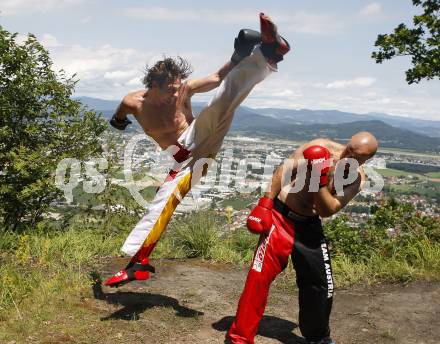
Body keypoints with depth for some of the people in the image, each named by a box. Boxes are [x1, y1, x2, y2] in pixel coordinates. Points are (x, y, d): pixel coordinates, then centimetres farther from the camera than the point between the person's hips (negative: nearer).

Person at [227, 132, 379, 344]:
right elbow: (284, 171, -11)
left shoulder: (357, 180, -4)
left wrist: (320, 180, -29)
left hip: (309, 225, 4)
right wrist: (265, 204, -17)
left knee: (320, 283, 10)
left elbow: (328, 211, -15)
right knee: (260, 275, -10)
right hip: (280, 216, -3)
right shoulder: (321, 147, -11)